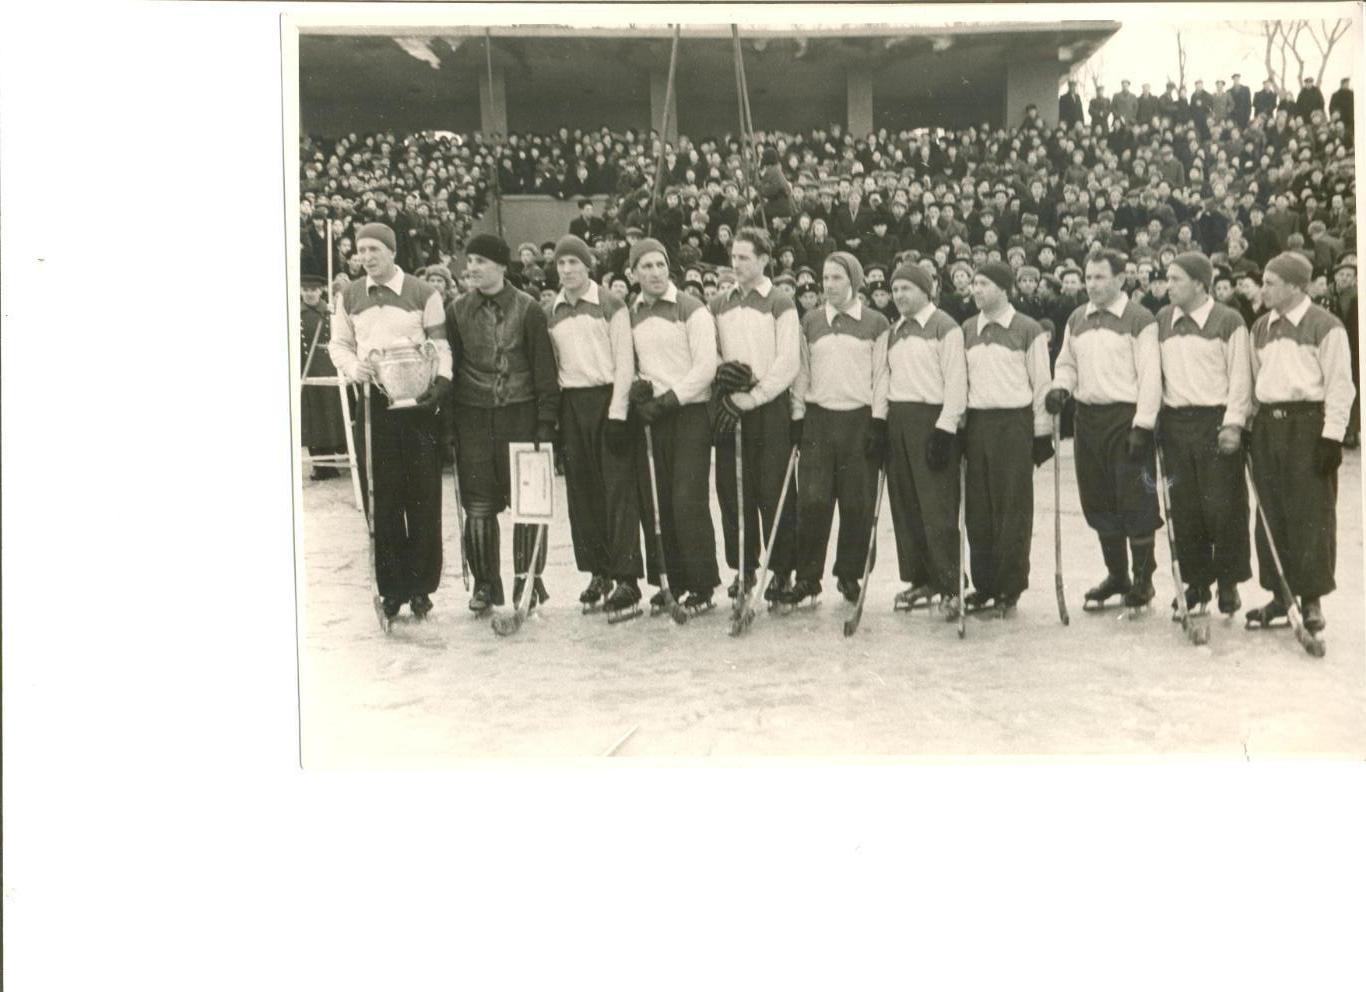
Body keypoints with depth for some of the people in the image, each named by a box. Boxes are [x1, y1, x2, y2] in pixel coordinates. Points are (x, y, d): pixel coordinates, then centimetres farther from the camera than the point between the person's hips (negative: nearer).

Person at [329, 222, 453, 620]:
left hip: (417, 404, -2)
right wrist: (354, 368, -6)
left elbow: (440, 347, 1)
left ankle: (420, 586, 11)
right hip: (372, 404, 3)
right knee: (381, 499, 3)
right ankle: (391, 587, 11)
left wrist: (441, 385, -15)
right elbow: (338, 345, 15)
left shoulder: (423, 293, 1)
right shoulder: (350, 297, 11)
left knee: (423, 498, 1)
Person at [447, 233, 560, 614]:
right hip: (472, 418, 2)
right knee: (478, 505, 3)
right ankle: (484, 584, 14)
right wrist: (446, 421, 4)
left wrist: (546, 421, -7)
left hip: (519, 414, -2)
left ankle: (527, 580, 14)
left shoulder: (527, 310, -1)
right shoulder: (458, 311, 7)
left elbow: (544, 368, -1)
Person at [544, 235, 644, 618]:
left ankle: (626, 578, -7)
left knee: (618, 489, -7)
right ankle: (599, 573, 13)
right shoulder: (551, 313, 13)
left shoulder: (610, 306, -1)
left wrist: (617, 413, -12)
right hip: (570, 403, 5)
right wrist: (551, 412, 6)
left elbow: (625, 361, -5)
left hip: (607, 399, -5)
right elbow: (548, 364, 14)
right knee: (581, 491, 5)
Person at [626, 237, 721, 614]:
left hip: (689, 414, -5)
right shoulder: (630, 315, 13)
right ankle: (670, 582, 14)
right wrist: (636, 388, -1)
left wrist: (667, 400, -12)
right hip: (648, 417, 5)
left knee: (689, 501, -9)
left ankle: (701, 586, -1)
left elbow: (706, 367, -9)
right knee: (654, 503, 4)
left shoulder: (690, 310, -4)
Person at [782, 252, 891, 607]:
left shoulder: (876, 324, 3)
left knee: (857, 503, 1)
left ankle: (849, 575, 14)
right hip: (818, 418, 1)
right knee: (812, 500, -5)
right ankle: (807, 578, 2)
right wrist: (797, 417, 5)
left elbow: (881, 375, 2)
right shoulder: (810, 322, 10)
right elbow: (801, 372, 12)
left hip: (861, 420, -1)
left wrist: (878, 421, -4)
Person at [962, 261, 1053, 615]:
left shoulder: (1028, 330, -2)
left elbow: (1041, 383, -1)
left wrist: (1042, 433, -3)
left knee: (1013, 508, -2)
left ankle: (1010, 586, 7)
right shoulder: (967, 331, 12)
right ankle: (984, 583, 15)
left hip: (1014, 423, -4)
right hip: (976, 423, 4)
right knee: (978, 508, 6)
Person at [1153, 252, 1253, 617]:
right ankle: (1195, 583, 17)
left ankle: (1228, 584, 10)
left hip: (1216, 422, -4)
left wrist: (1233, 423, -11)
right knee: (1183, 509, 6)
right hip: (1175, 423, 4)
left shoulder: (1228, 321, -3)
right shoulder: (1162, 320, 10)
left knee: (1222, 507, -2)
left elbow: (1240, 377, -4)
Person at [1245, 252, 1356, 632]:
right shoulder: (1261, 327, 12)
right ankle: (1279, 594, 18)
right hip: (1267, 426, 6)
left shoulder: (1325, 327, -7)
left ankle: (1311, 599, 7)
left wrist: (1331, 437, -14)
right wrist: (1248, 425, 12)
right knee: (1271, 514, 8)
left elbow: (1339, 386, -9)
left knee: (1310, 515, -2)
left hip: (1308, 425, -6)